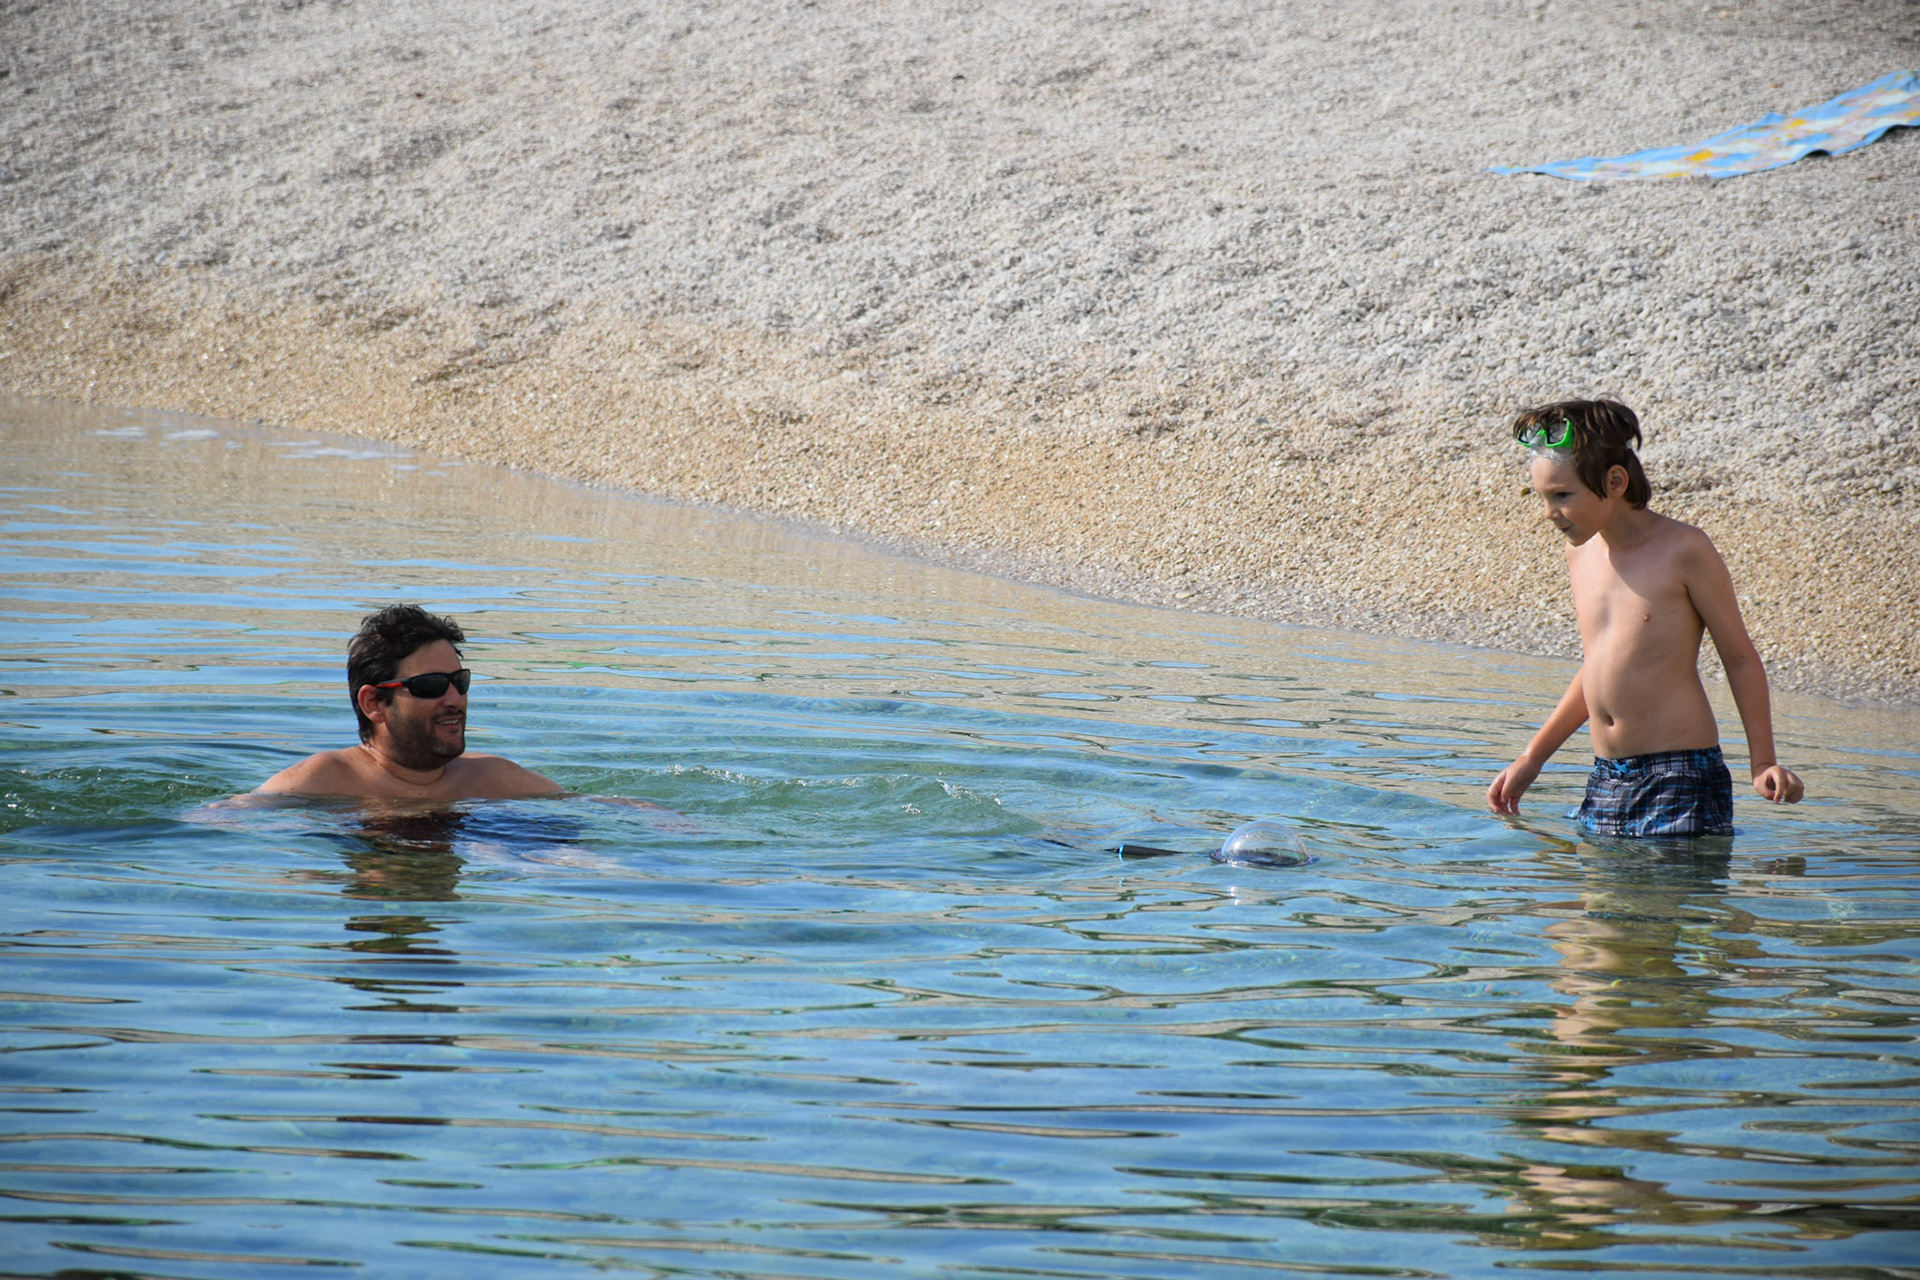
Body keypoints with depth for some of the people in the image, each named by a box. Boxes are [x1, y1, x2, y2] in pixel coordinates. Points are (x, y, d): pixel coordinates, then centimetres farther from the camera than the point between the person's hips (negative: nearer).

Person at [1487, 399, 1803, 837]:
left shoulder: (1682, 550, -10)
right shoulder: (1581, 553, 10)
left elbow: (1740, 658, -3)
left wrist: (1763, 762, -10)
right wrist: (1531, 759, 24)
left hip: (1681, 776, -6)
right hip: (1605, 780, 6)